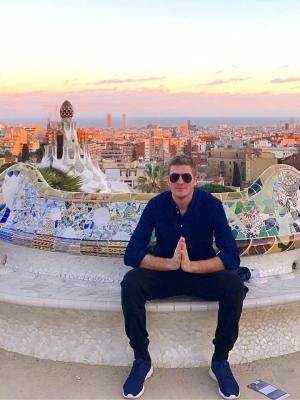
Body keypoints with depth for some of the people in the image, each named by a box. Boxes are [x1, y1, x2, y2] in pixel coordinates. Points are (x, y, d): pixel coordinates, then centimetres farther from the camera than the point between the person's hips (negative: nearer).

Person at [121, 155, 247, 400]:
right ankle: (142, 360, -11)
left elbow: (232, 257, -19)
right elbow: (132, 254, -16)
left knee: (235, 285, -30)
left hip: (203, 273, 0)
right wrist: (170, 263, -32)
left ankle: (220, 361, -10)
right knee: (130, 283, -28)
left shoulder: (211, 205, -13)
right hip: (164, 274, 1)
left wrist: (191, 266, -34)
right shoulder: (156, 205, -11)